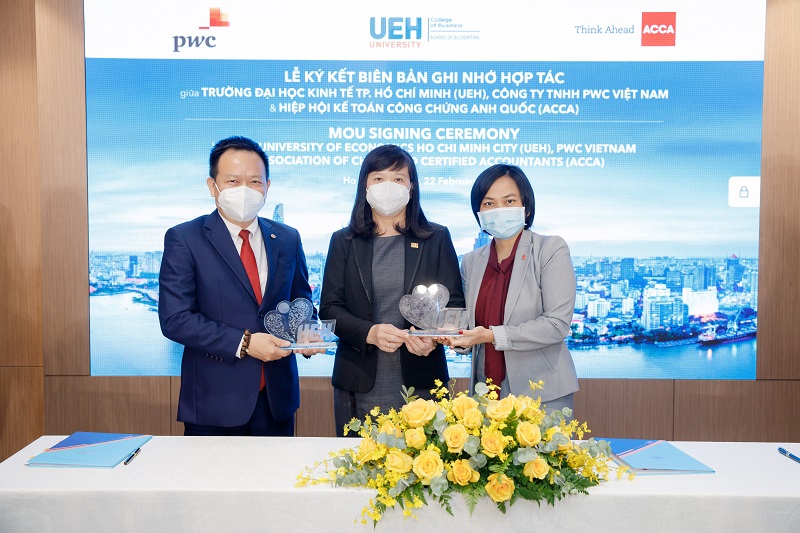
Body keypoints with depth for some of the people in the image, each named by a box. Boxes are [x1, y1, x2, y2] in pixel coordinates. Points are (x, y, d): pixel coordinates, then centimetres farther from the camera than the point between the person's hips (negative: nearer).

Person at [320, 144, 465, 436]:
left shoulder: (437, 238, 7)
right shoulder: (344, 241, 8)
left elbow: (454, 303, 4)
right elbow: (329, 307, 3)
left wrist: (433, 337, -17)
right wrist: (369, 333, -15)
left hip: (421, 382, 0)